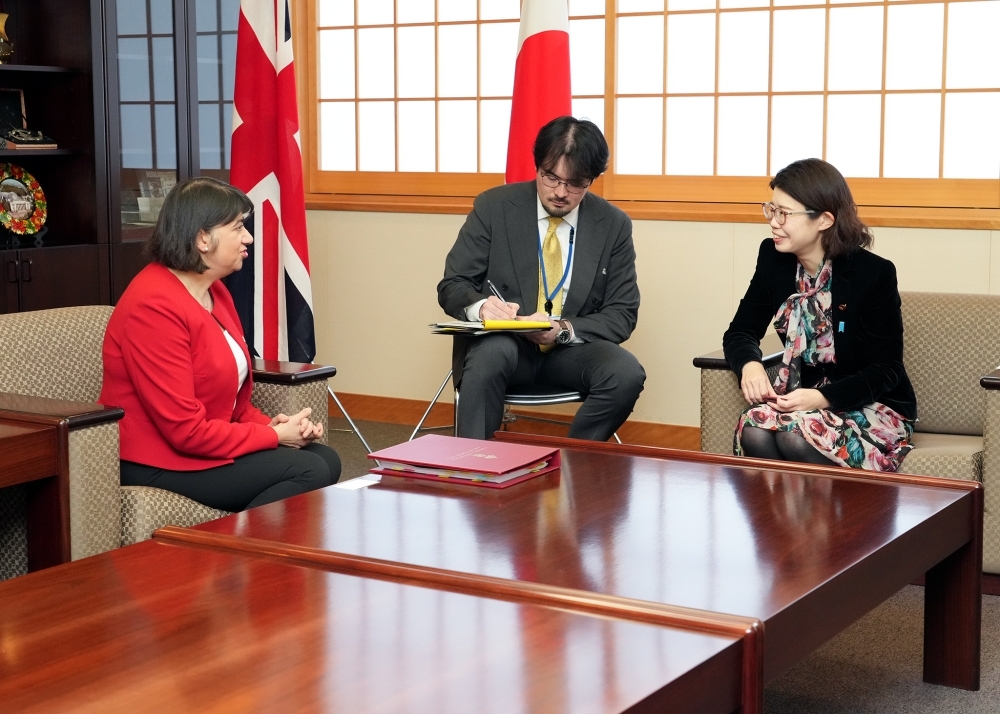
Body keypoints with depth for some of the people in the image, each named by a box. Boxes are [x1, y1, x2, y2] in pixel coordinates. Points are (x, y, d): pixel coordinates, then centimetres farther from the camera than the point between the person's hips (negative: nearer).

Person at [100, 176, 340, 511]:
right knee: (309, 473, -17)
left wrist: (268, 425, -4)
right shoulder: (155, 306, -21)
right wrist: (274, 436, -14)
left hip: (205, 444, 10)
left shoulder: (215, 292, 9)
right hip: (158, 467, -10)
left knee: (325, 460, -3)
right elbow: (186, 430, -23)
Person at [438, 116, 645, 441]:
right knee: (491, 351, -37)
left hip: (572, 347, 2)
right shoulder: (493, 207, -3)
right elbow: (451, 287, -1)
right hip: (502, 344, -2)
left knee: (627, 373, -28)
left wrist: (564, 329, -19)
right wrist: (481, 306, -26)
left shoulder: (613, 225, 0)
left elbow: (622, 314, 1)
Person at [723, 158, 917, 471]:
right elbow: (741, 331, 4)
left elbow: (886, 368, -14)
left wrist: (824, 398, -30)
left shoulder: (874, 273, -15)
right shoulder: (774, 258, 0)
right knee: (755, 431, -30)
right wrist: (750, 365, -21)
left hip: (873, 406, -4)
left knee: (796, 437, -34)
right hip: (803, 398, 4)